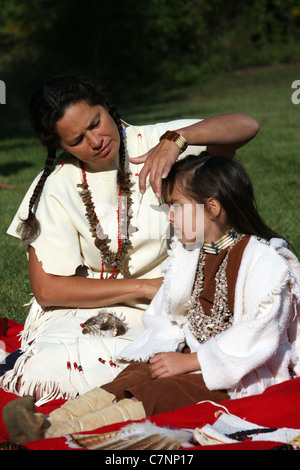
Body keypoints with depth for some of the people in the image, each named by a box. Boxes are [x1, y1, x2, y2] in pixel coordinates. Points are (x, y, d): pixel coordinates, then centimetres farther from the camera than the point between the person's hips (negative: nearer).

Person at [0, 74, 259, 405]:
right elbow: (46, 288, -9)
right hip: (86, 311, -2)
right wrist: (143, 287, -13)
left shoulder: (152, 142, -4)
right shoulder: (56, 187, -6)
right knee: (48, 371, -33)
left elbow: (246, 126, -8)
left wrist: (175, 140, -26)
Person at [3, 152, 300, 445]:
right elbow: (164, 314, 12)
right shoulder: (186, 252, 11)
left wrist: (189, 361, -20)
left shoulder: (264, 260, -15)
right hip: (194, 355, 7)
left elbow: (257, 334, -21)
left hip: (242, 373, -7)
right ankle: (55, 420, -38)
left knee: (160, 392, -28)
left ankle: (64, 433, -45)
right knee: (133, 376, -19)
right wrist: (165, 350, -10)